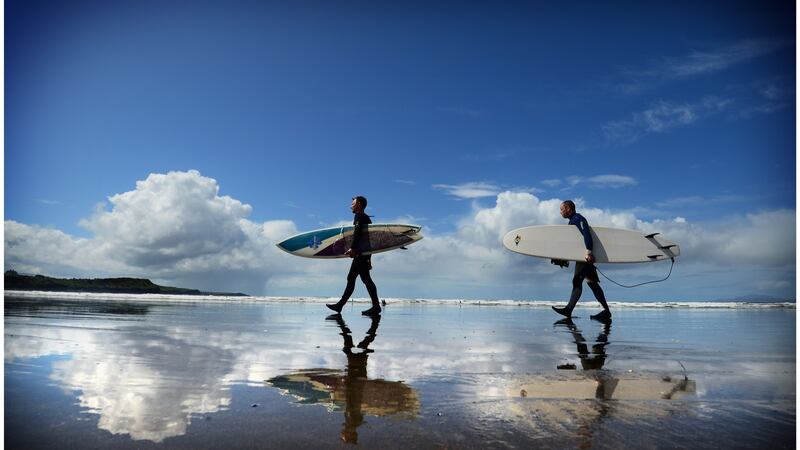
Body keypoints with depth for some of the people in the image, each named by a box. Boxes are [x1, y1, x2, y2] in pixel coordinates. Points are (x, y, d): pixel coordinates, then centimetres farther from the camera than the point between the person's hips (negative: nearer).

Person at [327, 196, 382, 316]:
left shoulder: (359, 216, -2)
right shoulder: (366, 218, 25)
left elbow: (357, 232, -18)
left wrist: (352, 248, -27)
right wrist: (369, 259, 25)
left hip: (360, 252, -10)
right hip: (365, 253, 10)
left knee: (365, 278, -11)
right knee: (351, 278, 9)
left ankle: (376, 306, -13)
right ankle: (340, 304, 11)